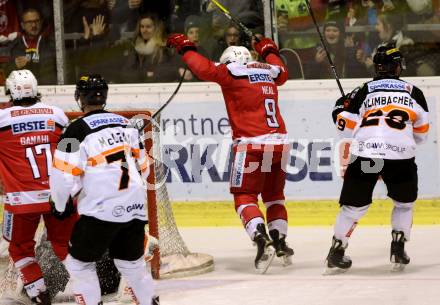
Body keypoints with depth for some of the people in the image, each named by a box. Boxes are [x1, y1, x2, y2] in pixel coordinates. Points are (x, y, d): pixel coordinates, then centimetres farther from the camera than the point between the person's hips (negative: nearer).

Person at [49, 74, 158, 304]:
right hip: (135, 207, 6)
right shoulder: (126, 124, 12)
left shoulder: (78, 129, -8)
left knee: (80, 263, 8)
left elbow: (64, 175, -10)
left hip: (101, 210, -6)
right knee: (132, 262, 21)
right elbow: (142, 166, 19)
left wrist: (60, 205, 6)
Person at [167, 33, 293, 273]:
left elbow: (204, 69, -7)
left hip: (251, 145, -6)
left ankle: (262, 241, -20)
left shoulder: (231, 72, 0)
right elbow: (282, 72, 39)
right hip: (279, 143, 6)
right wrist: (269, 52, 56)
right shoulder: (269, 72, 17)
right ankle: (280, 242, 15)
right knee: (274, 195, 22)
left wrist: (185, 47, 8)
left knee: (244, 197, -1)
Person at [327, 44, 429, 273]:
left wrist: (342, 106, 34)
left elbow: (345, 123, 12)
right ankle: (398, 250, 14)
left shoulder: (364, 91, 15)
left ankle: (336, 253, 11)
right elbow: (422, 131, 21)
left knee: (354, 204, 13)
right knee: (404, 202, 23)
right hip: (400, 155, 0)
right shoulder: (413, 92, 17)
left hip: (365, 152, 0)